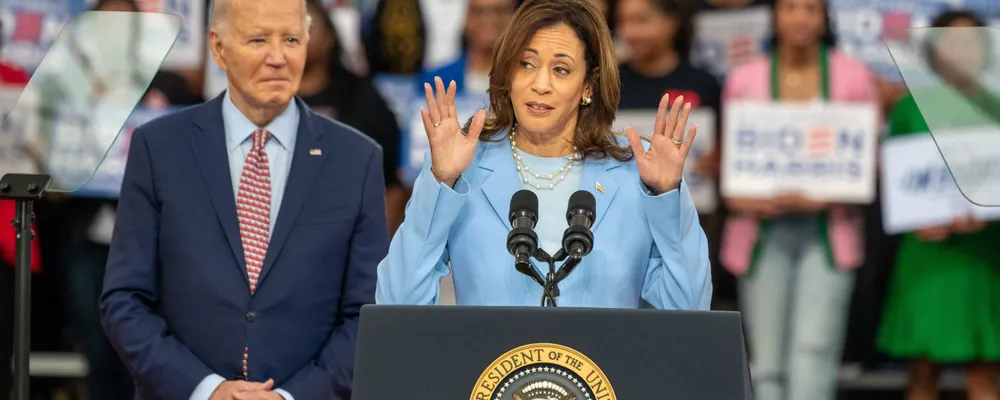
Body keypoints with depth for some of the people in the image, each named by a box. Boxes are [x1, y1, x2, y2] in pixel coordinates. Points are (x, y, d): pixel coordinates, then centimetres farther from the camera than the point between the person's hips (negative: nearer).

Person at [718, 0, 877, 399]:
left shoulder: (853, 76, 6)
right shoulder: (744, 79, 8)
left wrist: (825, 198, -12)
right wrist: (739, 198, -10)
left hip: (827, 231, -1)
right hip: (763, 231, 1)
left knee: (814, 349, -13)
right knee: (767, 362, 2)